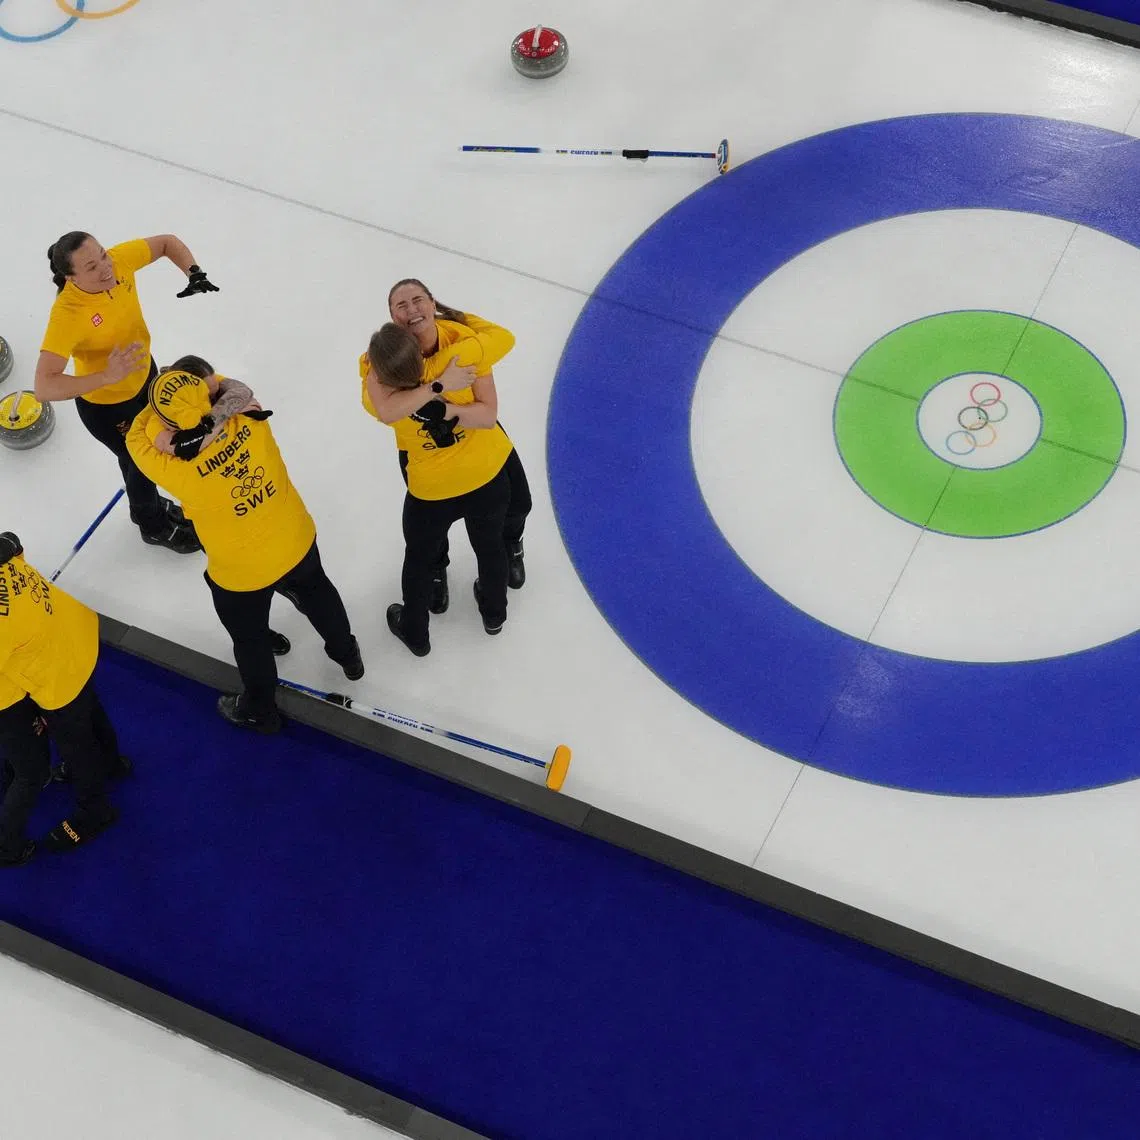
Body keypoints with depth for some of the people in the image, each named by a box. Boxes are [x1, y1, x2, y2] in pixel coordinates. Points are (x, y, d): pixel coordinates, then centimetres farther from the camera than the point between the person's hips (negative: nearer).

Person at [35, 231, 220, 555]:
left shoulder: (119, 261, -25)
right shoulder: (67, 315, -41)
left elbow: (167, 243, -6)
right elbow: (44, 388, -45)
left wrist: (194, 274, -24)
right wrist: (107, 377, -53)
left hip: (144, 374, 6)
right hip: (105, 405, -6)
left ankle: (150, 504, 62)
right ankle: (153, 527, 50)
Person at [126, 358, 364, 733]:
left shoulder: (179, 470, -35)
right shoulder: (248, 418, -27)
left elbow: (136, 438, -17)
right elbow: (233, 389, -7)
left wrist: (162, 406, -13)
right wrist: (207, 386, -23)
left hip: (241, 572, -4)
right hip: (296, 541, 4)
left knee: (250, 639, 25)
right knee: (316, 592, 35)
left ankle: (259, 711, 51)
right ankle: (346, 655, 62)